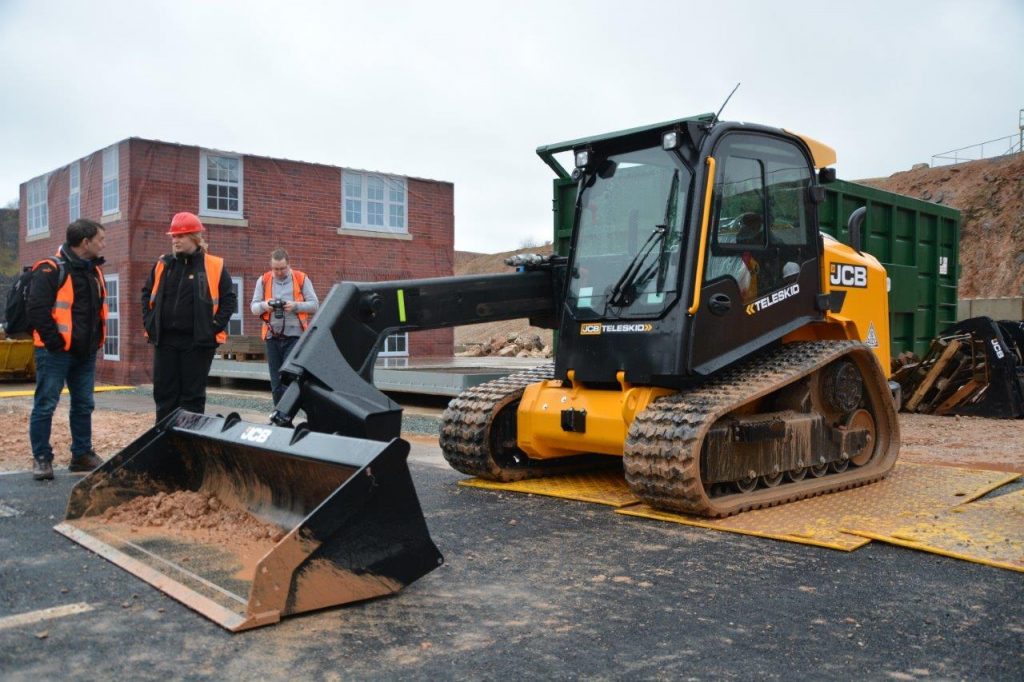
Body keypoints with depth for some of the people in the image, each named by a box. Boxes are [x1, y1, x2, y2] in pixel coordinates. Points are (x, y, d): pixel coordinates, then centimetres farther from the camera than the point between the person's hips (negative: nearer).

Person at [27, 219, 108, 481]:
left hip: (86, 353, 8)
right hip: (56, 352, -8)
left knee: (84, 405, 12)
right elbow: (36, 309, -16)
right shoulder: (50, 270, -11)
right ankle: (41, 458, 7)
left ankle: (82, 454, 22)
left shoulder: (94, 271, 13)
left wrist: (96, 339, 12)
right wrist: (54, 341, -17)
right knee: (45, 406, -1)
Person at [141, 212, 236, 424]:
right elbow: (147, 294, 19)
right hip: (165, 340, 4)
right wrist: (149, 322, 8)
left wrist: (214, 326, -9)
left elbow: (229, 299, -2)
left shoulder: (214, 267, -2)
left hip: (198, 342, -4)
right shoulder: (163, 264, 10)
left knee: (193, 395, 4)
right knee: (164, 393, 8)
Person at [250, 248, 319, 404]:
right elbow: (253, 307, 8)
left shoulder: (301, 279, 3)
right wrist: (265, 305, -14)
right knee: (276, 383, 8)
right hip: (272, 336, 3)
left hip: (294, 335, -3)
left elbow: (314, 305, 2)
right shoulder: (263, 280, 9)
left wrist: (295, 305, -15)